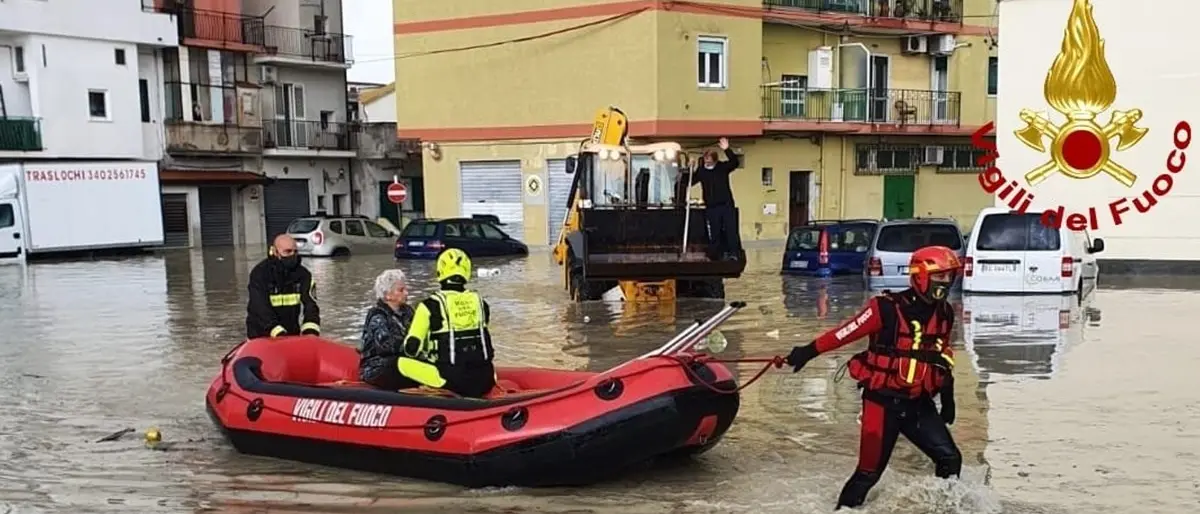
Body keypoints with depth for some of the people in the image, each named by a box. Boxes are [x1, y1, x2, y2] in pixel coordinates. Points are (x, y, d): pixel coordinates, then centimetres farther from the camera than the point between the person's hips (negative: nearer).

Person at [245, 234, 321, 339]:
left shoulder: (303, 274, -3)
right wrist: (277, 332, -34)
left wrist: (311, 330, -32)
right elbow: (260, 308, -22)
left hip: (291, 333, 3)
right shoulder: (259, 273, -13)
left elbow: (310, 303, -14)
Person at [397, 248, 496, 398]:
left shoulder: (431, 305, -4)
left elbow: (412, 348, -5)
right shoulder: (480, 302, 8)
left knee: (403, 363, 8)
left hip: (452, 379, -4)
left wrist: (425, 354, 19)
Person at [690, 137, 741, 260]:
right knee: (715, 232, 3)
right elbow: (690, 182, 2)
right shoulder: (701, 170, 2)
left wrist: (727, 150, -27)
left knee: (731, 229, -5)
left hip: (726, 204, -1)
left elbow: (735, 162, -15)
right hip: (711, 207, 1)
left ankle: (733, 253, -1)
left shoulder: (722, 167, 0)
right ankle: (720, 254, 11)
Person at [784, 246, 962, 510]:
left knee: (950, 459, 3)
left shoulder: (944, 314, 5)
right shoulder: (888, 308, -17)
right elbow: (845, 332, -16)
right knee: (870, 469, -2)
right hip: (883, 400, -6)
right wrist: (809, 351, -18)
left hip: (919, 403, 6)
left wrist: (948, 397, 20)